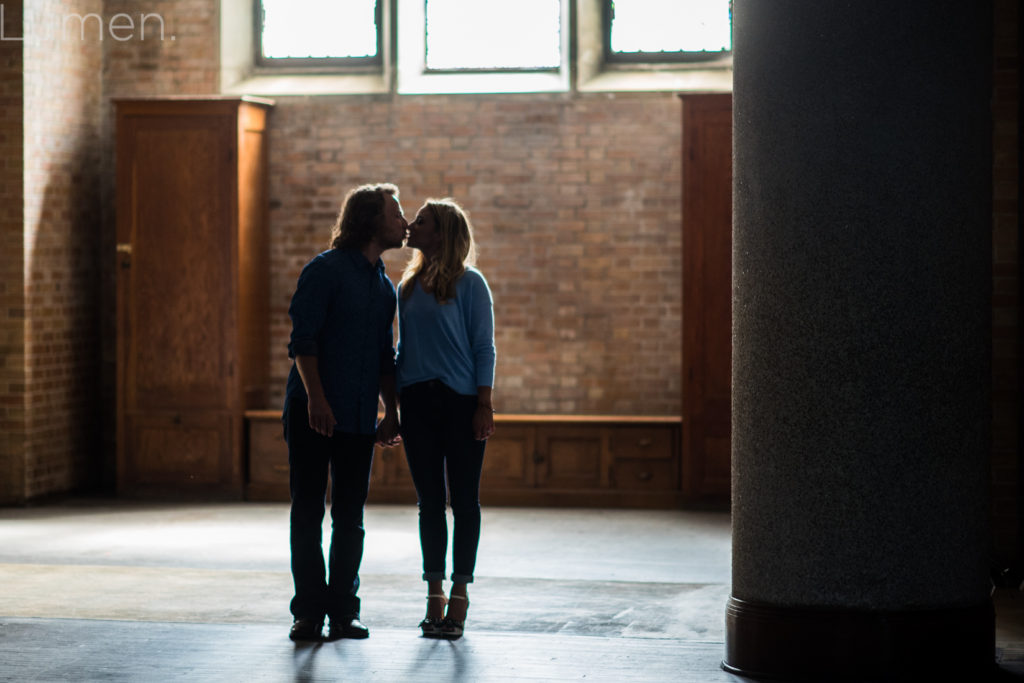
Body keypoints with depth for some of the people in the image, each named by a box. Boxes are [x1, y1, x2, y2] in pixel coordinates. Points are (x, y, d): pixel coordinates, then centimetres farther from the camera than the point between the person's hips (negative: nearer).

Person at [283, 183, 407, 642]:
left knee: (350, 518, 7)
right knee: (308, 514, 0)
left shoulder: (385, 287, 15)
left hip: (359, 416, 6)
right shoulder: (326, 270, -6)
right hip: (314, 413, -6)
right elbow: (303, 339, -12)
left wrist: (391, 411, 13)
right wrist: (316, 397, -20)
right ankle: (309, 612, 5)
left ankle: (343, 612, 12)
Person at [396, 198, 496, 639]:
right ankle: (435, 595, 12)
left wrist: (485, 406, -12)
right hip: (418, 403, 5)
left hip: (461, 403, -5)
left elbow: (484, 348, -5)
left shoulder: (469, 283, -4)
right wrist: (395, 406, 12)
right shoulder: (408, 286, 12)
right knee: (429, 501, 7)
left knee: (464, 500, 1)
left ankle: (459, 595, 7)